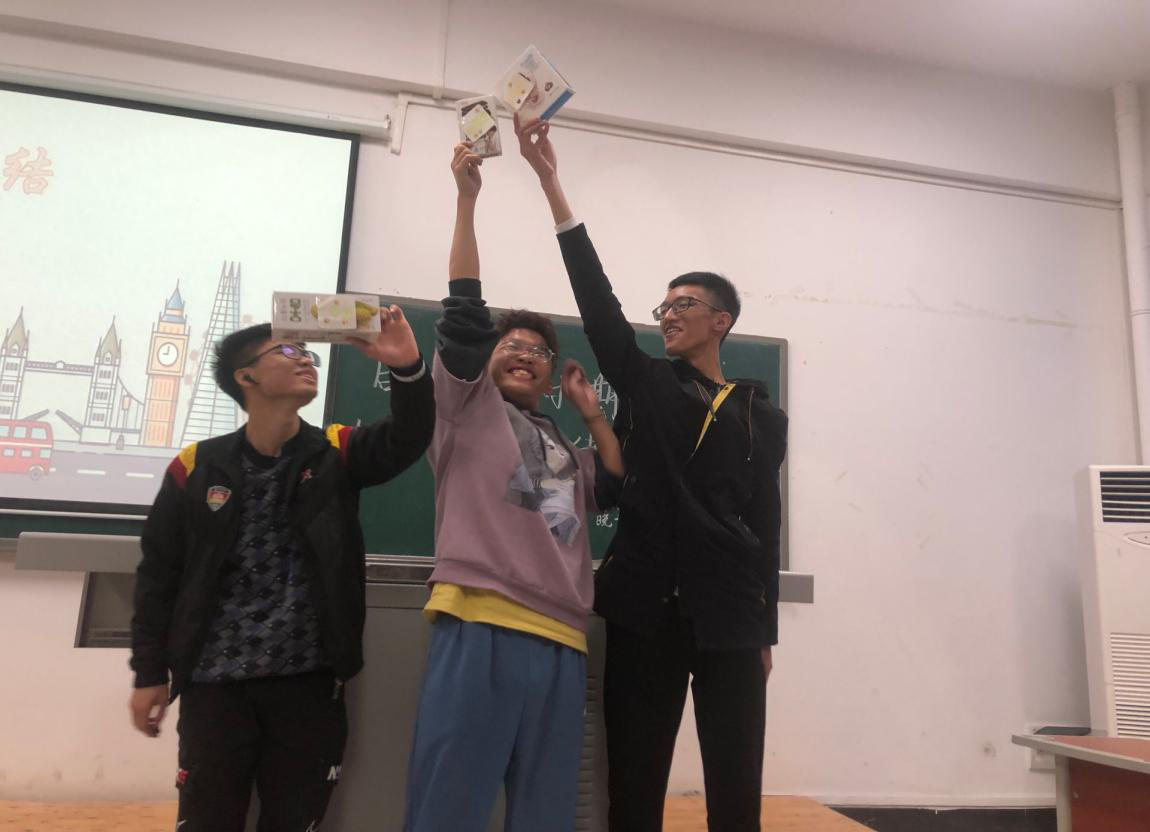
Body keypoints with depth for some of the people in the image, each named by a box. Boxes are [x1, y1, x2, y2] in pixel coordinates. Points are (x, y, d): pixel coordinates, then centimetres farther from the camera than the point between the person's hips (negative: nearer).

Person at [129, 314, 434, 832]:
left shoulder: (336, 454, 1)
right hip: (216, 683, 0)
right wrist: (150, 672, 4)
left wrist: (407, 367, -35)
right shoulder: (197, 467, 0)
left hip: (309, 681, 1)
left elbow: (406, 439, -18)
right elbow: (159, 574, 5)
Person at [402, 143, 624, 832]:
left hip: (561, 642, 5)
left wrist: (594, 413, 17)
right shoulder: (468, 407, 11)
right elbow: (464, 314, 1)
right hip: (480, 628, -5)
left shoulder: (565, 450, 25)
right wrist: (467, 198, -1)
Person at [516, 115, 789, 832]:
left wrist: (766, 629, 9)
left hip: (731, 615, 0)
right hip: (647, 606, 0)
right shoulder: (645, 384, 9)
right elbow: (596, 295, -2)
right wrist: (550, 178, -8)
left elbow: (766, 524, 10)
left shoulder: (763, 417, 10)